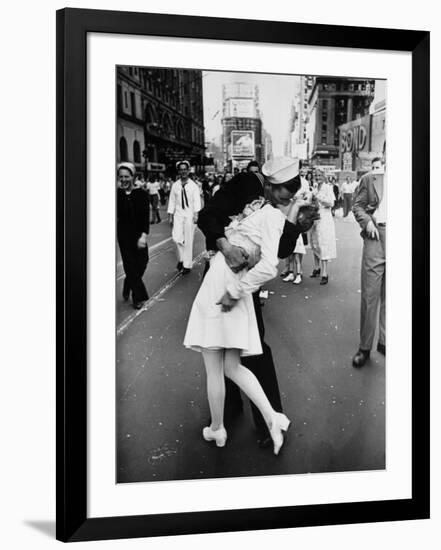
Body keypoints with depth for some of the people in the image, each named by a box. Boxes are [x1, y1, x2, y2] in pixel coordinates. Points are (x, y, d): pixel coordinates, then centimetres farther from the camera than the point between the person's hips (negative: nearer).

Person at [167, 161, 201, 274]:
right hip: (178, 214, 2)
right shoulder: (175, 185, 5)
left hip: (189, 215, -2)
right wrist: (170, 216, 6)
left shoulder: (193, 185, -2)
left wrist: (195, 214, -22)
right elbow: (172, 200, 8)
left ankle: (187, 265, 12)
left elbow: (197, 200, -9)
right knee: (176, 237, -8)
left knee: (188, 240, 1)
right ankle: (181, 258, 18)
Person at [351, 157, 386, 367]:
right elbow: (357, 206, 7)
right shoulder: (370, 178, 5)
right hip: (376, 235, -2)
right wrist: (367, 222, -10)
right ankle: (364, 347, 10)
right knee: (370, 293, 0)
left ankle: (384, 341, 24)